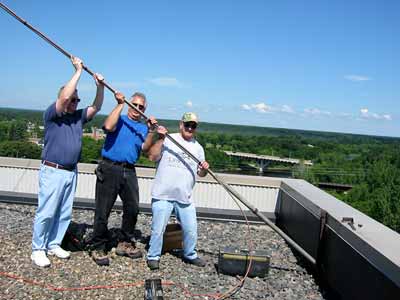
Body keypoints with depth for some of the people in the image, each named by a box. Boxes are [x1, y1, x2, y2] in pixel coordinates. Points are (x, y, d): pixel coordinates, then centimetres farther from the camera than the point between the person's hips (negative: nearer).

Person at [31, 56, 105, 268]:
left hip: (71, 172, 7)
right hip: (53, 171, -6)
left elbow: (96, 107, 10)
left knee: (64, 213, 10)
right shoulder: (51, 115, -7)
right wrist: (78, 71, -18)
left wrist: (100, 86, -6)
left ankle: (53, 245, 23)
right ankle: (38, 249, 8)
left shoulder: (78, 117, 12)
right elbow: (64, 96, -23)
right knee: (46, 212, -3)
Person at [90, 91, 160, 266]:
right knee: (103, 211, -1)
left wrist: (151, 130, -13)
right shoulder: (119, 120, 5)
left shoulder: (143, 128, 16)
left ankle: (125, 244, 24)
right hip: (109, 169, -5)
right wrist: (120, 104, -13)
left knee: (132, 209, 7)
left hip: (129, 171, 5)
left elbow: (145, 148, 0)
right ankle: (98, 248, 11)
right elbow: (108, 126, -20)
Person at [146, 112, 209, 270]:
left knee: (191, 230, 11)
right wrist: (160, 139, -18)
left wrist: (204, 169, -7)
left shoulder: (198, 148, 12)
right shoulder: (168, 139, -2)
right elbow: (152, 157, -12)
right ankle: (153, 256, 22)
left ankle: (190, 255, 33)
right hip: (162, 195, -4)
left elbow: (200, 173, 15)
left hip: (185, 197, 4)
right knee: (158, 229, 3)